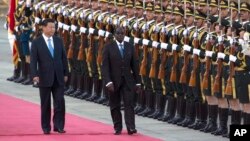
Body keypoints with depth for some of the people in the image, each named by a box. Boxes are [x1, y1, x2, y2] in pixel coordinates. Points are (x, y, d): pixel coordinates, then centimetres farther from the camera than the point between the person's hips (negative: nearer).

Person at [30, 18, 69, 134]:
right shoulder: (36, 42, -4)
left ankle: (59, 126, 3)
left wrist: (65, 73, 8)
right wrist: (35, 75, -17)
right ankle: (46, 127, 12)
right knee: (45, 104, 4)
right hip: (45, 77, -3)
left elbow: (63, 58, 11)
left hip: (58, 77, 3)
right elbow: (33, 60, -7)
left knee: (60, 102, -3)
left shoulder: (58, 41, 7)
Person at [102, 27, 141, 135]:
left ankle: (131, 127, -13)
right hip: (114, 81, -1)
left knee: (129, 104, -8)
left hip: (128, 81, 1)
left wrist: (137, 82, 6)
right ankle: (117, 128, 14)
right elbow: (105, 66, -7)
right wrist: (108, 81, -17)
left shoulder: (130, 47, 5)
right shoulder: (109, 48, -3)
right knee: (115, 106, 6)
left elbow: (134, 65, 8)